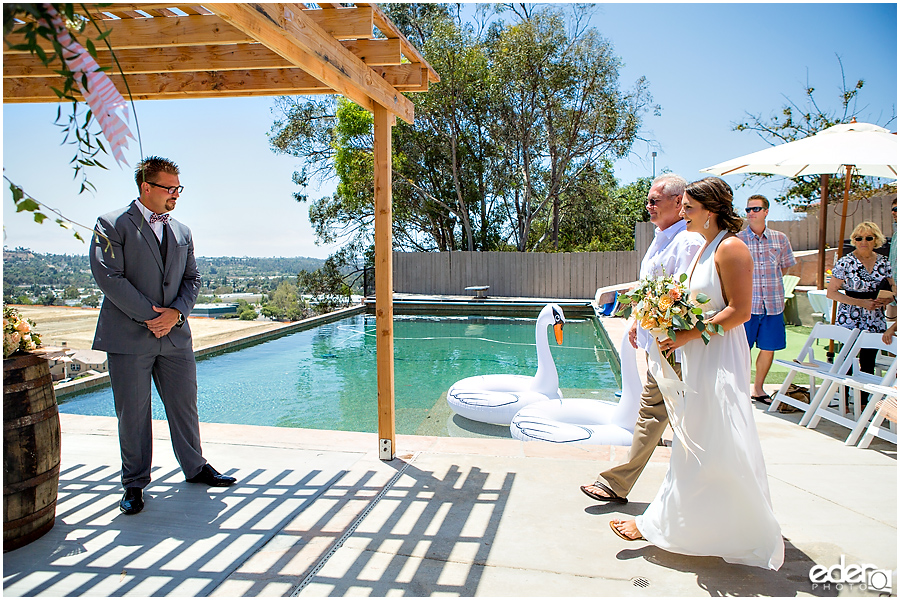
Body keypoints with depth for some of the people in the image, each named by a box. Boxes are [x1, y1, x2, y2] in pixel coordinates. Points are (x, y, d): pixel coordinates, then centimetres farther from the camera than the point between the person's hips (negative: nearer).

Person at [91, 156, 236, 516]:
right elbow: (108, 276, -11)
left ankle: (195, 467, 27)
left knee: (185, 405, 11)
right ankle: (134, 483, 20)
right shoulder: (112, 225, -2)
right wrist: (148, 316, -15)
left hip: (175, 336, 5)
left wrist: (176, 313, -6)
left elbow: (192, 279, 12)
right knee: (132, 414, 4)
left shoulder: (182, 232, 15)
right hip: (129, 338, -4)